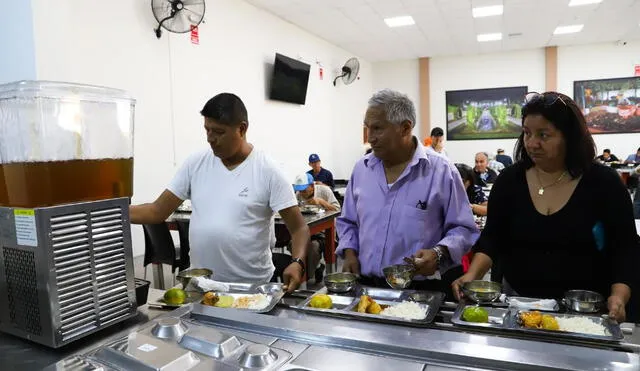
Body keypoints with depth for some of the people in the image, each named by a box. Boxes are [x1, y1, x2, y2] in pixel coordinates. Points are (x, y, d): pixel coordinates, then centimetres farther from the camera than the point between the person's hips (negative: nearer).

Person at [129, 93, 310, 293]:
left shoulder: (268, 171, -11)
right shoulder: (196, 163, -1)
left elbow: (299, 228, -10)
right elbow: (157, 211, 3)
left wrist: (297, 263, -27)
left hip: (254, 286, -3)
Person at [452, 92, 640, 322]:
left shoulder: (603, 182, -8)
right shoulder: (510, 180, -4)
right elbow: (492, 237, -3)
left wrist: (619, 297, -20)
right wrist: (473, 274, -19)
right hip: (518, 301, 2)